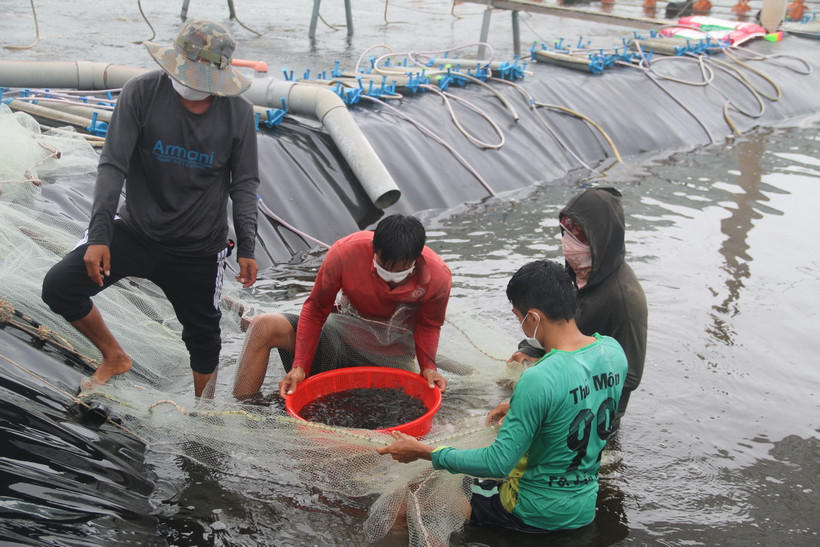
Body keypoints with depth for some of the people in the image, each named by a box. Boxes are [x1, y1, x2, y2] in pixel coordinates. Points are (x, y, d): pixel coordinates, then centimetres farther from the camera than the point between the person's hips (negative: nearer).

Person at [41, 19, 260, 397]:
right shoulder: (142, 93, -12)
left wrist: (246, 247, -9)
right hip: (135, 231, 0)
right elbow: (113, 166, -13)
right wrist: (99, 234, -21)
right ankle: (114, 358, 17)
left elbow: (244, 183, -1)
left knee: (203, 336, 9)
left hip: (199, 250, 0)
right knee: (58, 286, -9)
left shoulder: (238, 112, -8)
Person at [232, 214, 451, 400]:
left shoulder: (438, 277, -19)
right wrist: (300, 366, -18)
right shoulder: (345, 252, -22)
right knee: (264, 326, -22)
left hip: (390, 360, 1)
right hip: (340, 336, 0)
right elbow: (315, 310, -11)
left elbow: (428, 326, -1)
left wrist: (428, 366, -20)